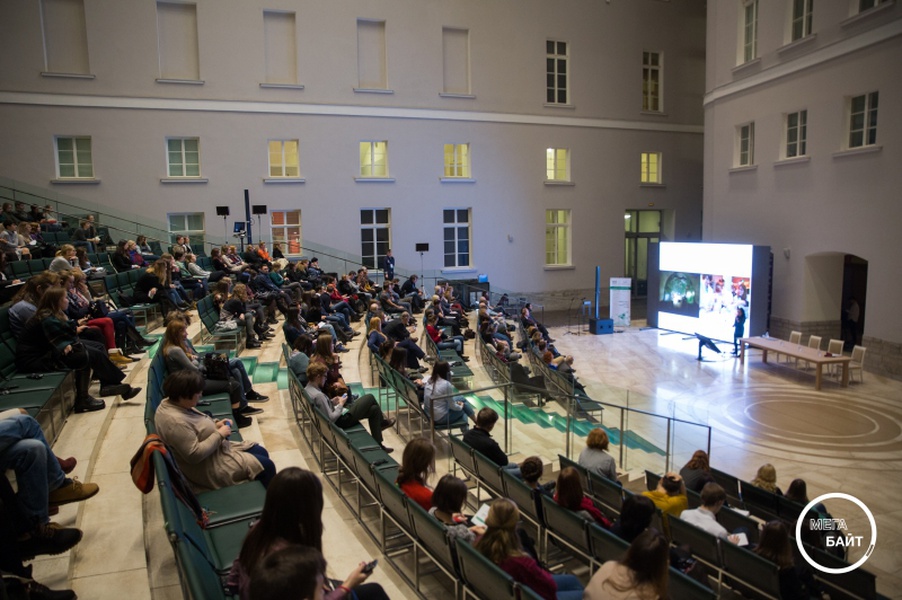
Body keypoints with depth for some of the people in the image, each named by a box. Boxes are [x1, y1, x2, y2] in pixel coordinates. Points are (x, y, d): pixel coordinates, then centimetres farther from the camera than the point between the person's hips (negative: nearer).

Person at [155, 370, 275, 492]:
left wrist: (215, 425, 0)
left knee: (262, 453, 12)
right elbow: (194, 455, -33)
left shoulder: (173, 403, -2)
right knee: (266, 466, -8)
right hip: (208, 468, -10)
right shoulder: (176, 422, -33)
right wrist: (219, 435, -22)